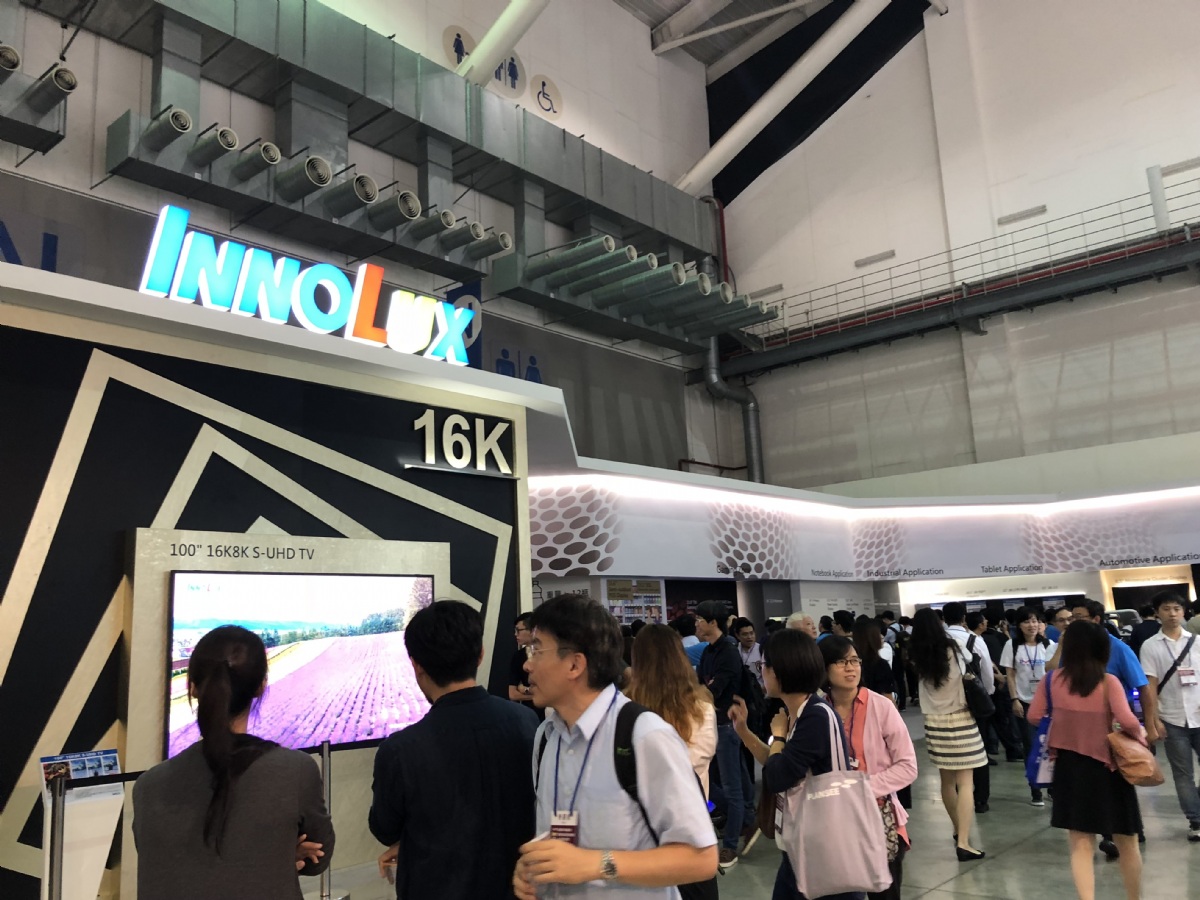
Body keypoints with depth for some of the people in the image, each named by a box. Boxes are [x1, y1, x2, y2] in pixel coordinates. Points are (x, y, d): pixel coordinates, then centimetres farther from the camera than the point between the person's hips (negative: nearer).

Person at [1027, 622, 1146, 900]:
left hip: (1068, 767, 2)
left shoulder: (1053, 679, -3)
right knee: (1127, 843, 19)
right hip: (1105, 767, -1)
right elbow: (1127, 721, -22)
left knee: (1081, 845, 6)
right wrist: (1140, 733, 0)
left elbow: (1033, 717, 3)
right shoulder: (1108, 681, -11)